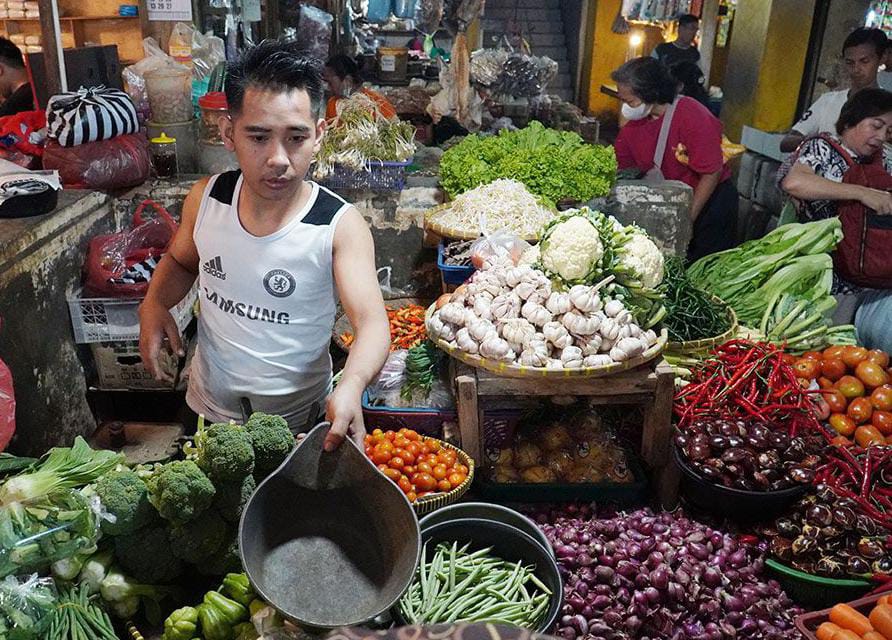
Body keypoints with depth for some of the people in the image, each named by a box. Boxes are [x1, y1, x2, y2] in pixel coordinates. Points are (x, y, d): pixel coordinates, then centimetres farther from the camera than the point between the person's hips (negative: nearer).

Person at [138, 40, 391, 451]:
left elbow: (372, 323, -30)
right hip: (208, 406, 4)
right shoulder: (206, 198, -11)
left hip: (296, 419, -4)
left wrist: (351, 386, -51)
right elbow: (180, 260, 9)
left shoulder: (340, 227, -24)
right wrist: (154, 304, -11)